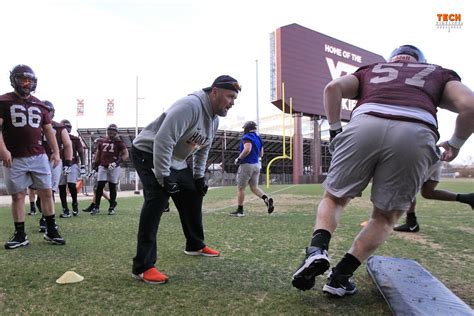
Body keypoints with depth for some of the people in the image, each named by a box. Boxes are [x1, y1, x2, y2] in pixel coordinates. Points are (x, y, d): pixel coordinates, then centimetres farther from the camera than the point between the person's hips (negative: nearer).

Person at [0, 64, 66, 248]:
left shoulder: (40, 105, 12)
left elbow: (48, 130, 15)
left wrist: (56, 151, 8)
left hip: (38, 156, 3)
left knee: (46, 192, 3)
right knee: (18, 195, 4)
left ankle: (51, 232, 12)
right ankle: (20, 235, 15)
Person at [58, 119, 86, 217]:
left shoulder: (75, 139, 3)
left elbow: (81, 153, 3)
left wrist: (83, 166, -5)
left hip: (73, 165, -2)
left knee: (71, 185, -16)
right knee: (61, 187, 2)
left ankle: (75, 205, 7)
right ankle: (65, 210, 10)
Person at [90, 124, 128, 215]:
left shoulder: (119, 142, -2)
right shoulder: (101, 142, 10)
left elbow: (126, 155, -5)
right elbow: (98, 154, 18)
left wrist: (117, 162, -17)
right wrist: (95, 165, 13)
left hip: (114, 168, -3)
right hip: (102, 167, 3)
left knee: (112, 187, 4)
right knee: (99, 187, -2)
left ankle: (112, 208, 12)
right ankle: (96, 207, 6)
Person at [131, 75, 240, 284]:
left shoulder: (215, 119, 3)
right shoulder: (190, 105, -29)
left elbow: (203, 149, 16)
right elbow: (163, 140, -34)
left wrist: (199, 176, 11)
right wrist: (163, 177, -30)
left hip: (176, 161, 10)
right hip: (149, 154, -9)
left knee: (193, 196, 13)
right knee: (158, 198, -25)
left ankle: (195, 245, 34)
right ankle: (142, 266, -19)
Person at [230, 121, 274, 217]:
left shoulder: (247, 137, -12)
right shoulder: (258, 138, 14)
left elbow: (247, 149, -28)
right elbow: (261, 154, 18)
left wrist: (238, 159, -18)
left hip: (246, 165, -8)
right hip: (257, 165, 8)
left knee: (240, 188, 3)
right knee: (254, 187, 13)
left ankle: (240, 210, 9)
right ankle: (267, 199, -10)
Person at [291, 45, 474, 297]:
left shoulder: (371, 70, 34)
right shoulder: (439, 73, 32)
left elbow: (333, 88, 15)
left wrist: (334, 130, 18)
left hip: (364, 125, 1)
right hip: (416, 134, 0)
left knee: (334, 198, 20)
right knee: (386, 216, 18)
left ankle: (317, 250, -5)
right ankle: (340, 276, 11)